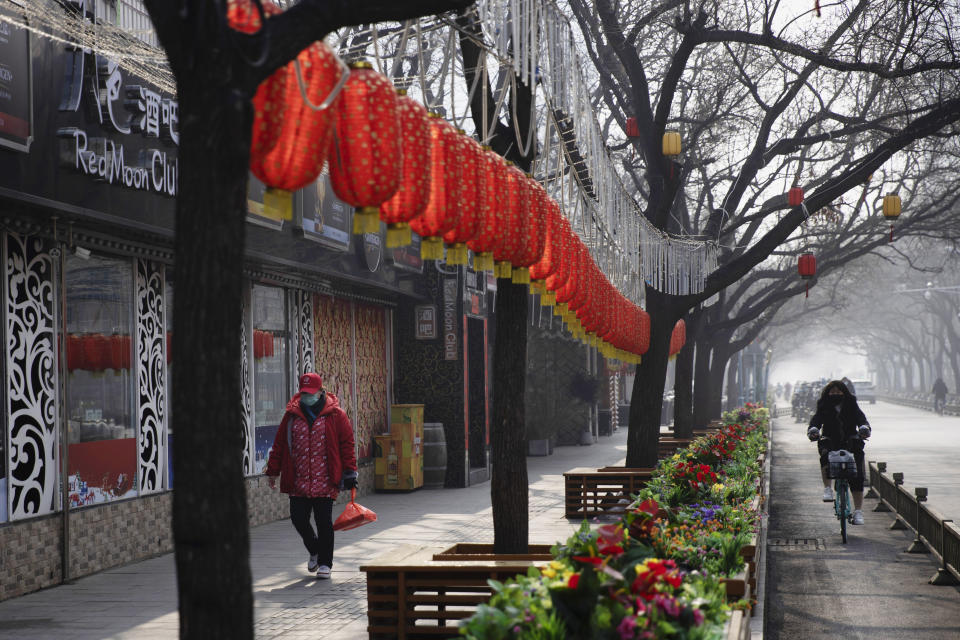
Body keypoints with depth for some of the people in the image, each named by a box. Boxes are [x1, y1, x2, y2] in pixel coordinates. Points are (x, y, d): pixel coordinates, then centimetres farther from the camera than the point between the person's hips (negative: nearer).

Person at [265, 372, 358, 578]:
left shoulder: (335, 415, 0)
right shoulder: (292, 415, 8)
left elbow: (347, 443, 1)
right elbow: (279, 444, 13)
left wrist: (349, 471, -3)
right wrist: (273, 471, 11)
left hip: (325, 482, -3)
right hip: (298, 482, 3)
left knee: (324, 522, -1)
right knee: (298, 519, 3)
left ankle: (325, 563, 14)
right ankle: (314, 551, 31)